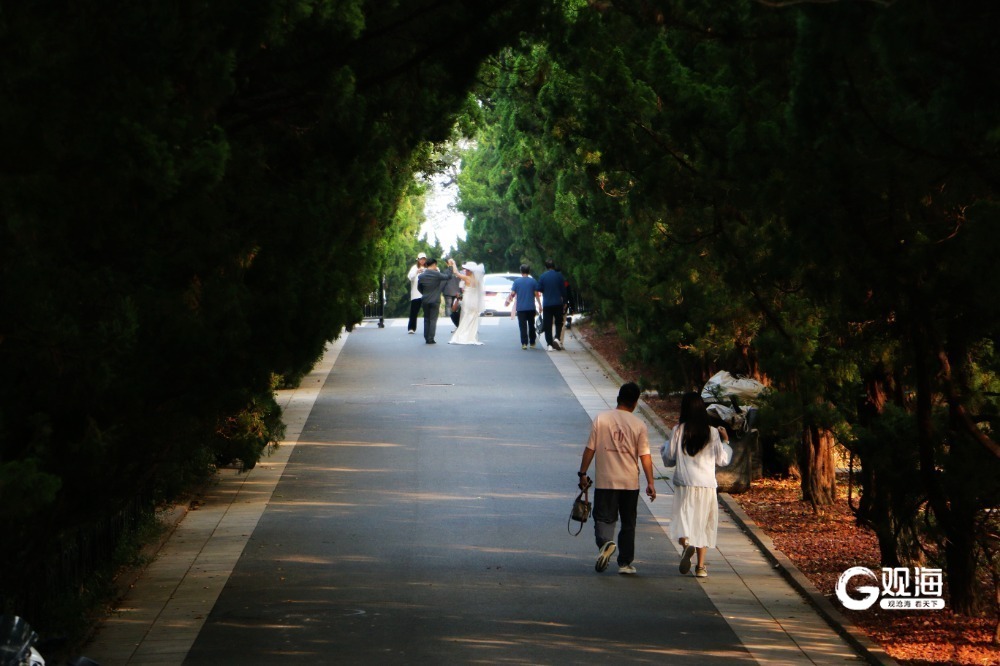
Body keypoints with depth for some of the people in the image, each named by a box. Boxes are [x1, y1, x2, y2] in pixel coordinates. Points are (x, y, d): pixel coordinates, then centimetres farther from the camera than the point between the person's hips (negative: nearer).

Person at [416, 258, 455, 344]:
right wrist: (450, 266, 4)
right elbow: (448, 276, -6)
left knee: (426, 320, 12)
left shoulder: (421, 276, 1)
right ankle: (431, 339, -5)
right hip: (435, 300, -4)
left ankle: (426, 338, 10)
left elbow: (419, 288, 11)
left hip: (425, 301, 4)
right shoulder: (436, 274, -12)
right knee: (433, 320, -1)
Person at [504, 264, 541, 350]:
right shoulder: (533, 281, -1)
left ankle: (524, 343, -10)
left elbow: (513, 293, -4)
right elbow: (536, 294, -1)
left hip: (520, 307, -1)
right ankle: (532, 342, 18)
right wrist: (539, 304, 5)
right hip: (531, 307, 1)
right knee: (531, 325, 14)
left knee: (523, 326, -2)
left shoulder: (517, 281, -2)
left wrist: (509, 300, 13)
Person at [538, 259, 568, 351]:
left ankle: (549, 344, 0)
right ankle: (557, 338, -7)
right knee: (558, 322, 15)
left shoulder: (542, 277, -3)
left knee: (548, 325, 4)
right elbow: (563, 290, 0)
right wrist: (564, 301, 10)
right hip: (558, 303, 0)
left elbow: (540, 290, 5)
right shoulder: (559, 276, -3)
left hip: (546, 304, 0)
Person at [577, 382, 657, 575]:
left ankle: (605, 542, -25)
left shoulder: (601, 419, -3)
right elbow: (645, 456, -4)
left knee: (603, 517, 5)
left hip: (605, 481, -1)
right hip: (630, 482, 1)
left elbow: (590, 449, -2)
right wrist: (650, 483, 0)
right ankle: (625, 563, 12)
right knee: (628, 523, 11)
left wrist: (583, 473, 7)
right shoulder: (639, 425, -2)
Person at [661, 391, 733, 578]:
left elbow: (668, 459, 3)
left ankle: (686, 544, -34)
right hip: (707, 485, 1)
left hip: (684, 484, -1)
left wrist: (665, 446, 23)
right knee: (703, 523, 11)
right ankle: (701, 566, 8)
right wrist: (725, 442, 22)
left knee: (683, 521, -1)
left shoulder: (678, 431, -2)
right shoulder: (712, 433, 1)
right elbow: (722, 460, 6)